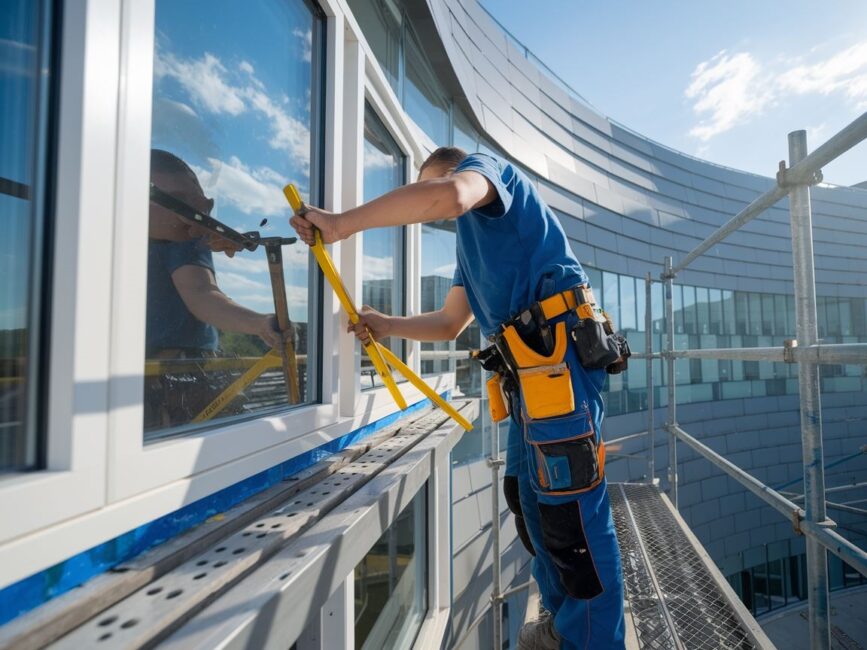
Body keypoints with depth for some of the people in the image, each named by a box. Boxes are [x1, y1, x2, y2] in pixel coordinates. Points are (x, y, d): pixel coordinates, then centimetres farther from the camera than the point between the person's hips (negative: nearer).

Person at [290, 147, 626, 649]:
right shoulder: (473, 243, 30)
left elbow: (449, 195, -23)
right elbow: (449, 324, 27)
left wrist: (343, 223, -17)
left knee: (570, 508, -7)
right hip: (532, 363, 10)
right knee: (528, 496, 16)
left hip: (558, 351, -10)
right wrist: (385, 325, 15)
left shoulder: (485, 166, 5)